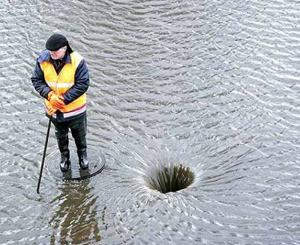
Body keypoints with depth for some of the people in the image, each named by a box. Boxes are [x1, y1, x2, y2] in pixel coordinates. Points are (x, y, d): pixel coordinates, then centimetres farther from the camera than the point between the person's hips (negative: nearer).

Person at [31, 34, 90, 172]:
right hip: (54, 109, 2)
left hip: (75, 109, -2)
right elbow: (36, 80, -7)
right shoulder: (43, 60, -15)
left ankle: (82, 154, 49)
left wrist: (63, 100, -26)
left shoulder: (77, 61, -25)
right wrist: (50, 95, -24)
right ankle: (64, 156, 49)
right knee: (60, 135, 23)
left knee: (79, 134, 21)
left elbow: (82, 85, -23)